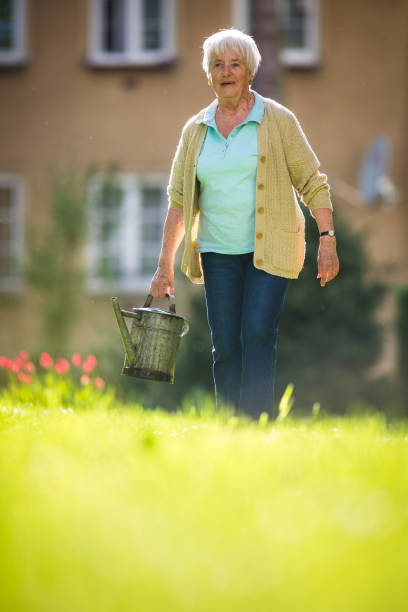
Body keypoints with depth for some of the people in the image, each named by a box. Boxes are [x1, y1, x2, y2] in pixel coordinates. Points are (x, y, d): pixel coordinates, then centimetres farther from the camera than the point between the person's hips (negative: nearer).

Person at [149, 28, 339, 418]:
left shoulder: (278, 121, 1)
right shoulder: (195, 130, 10)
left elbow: (312, 183, 2)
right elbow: (179, 201, 13)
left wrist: (327, 240, -7)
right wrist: (164, 266, 9)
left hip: (270, 250, -3)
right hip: (218, 253, 3)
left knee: (257, 332, -17)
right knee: (225, 346, 0)